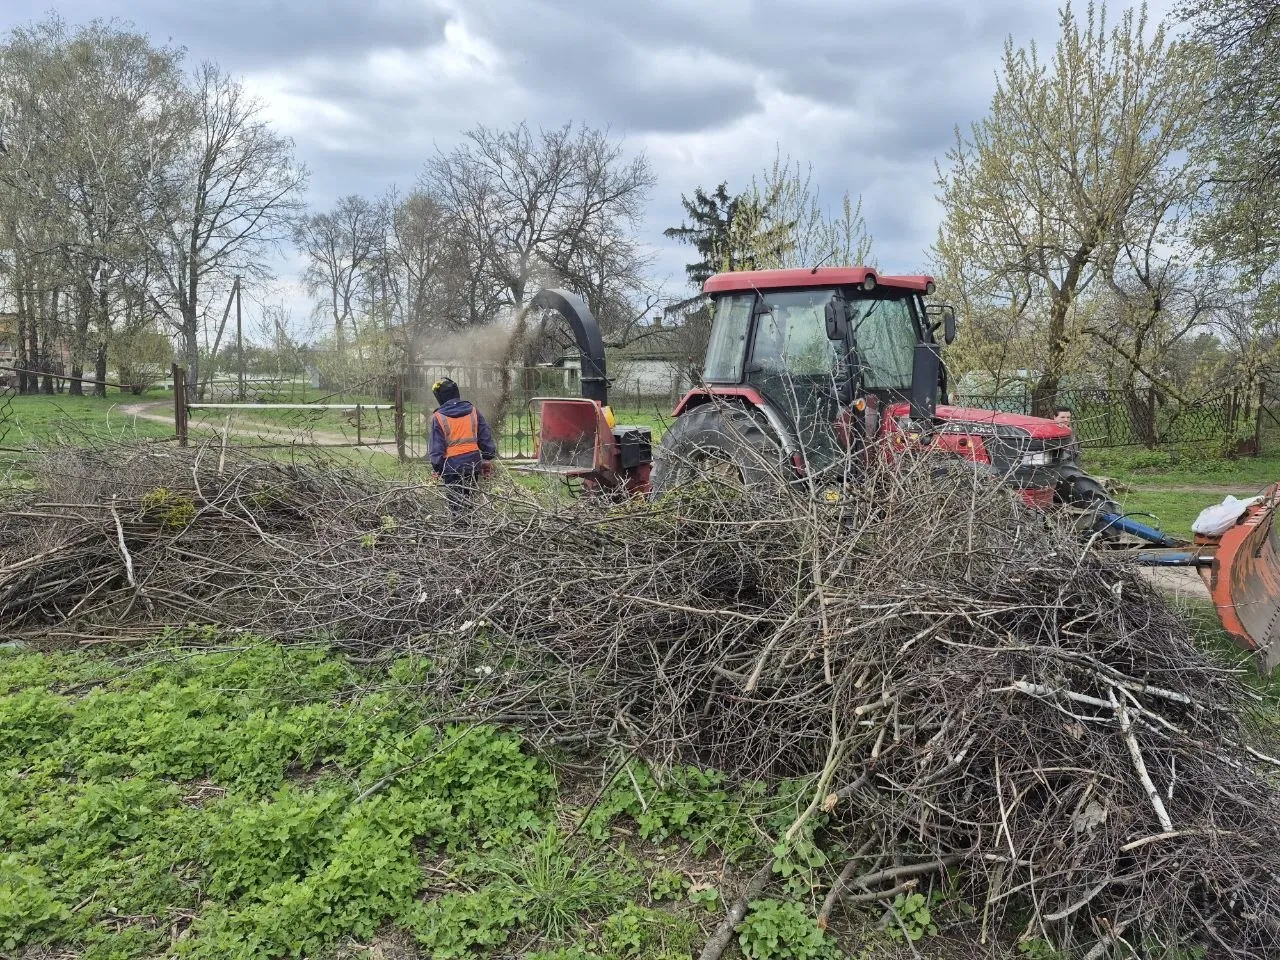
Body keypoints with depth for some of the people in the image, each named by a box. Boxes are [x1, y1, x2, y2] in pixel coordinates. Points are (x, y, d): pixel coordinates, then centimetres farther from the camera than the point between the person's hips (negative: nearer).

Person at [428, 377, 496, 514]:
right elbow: (486, 439, 7)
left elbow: (436, 448, -7)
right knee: (470, 502, 15)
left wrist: (436, 469, 0)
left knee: (456, 506, 4)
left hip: (452, 468, -4)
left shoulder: (438, 417, -7)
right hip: (474, 465, 4)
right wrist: (487, 459, 15)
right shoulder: (473, 412, 4)